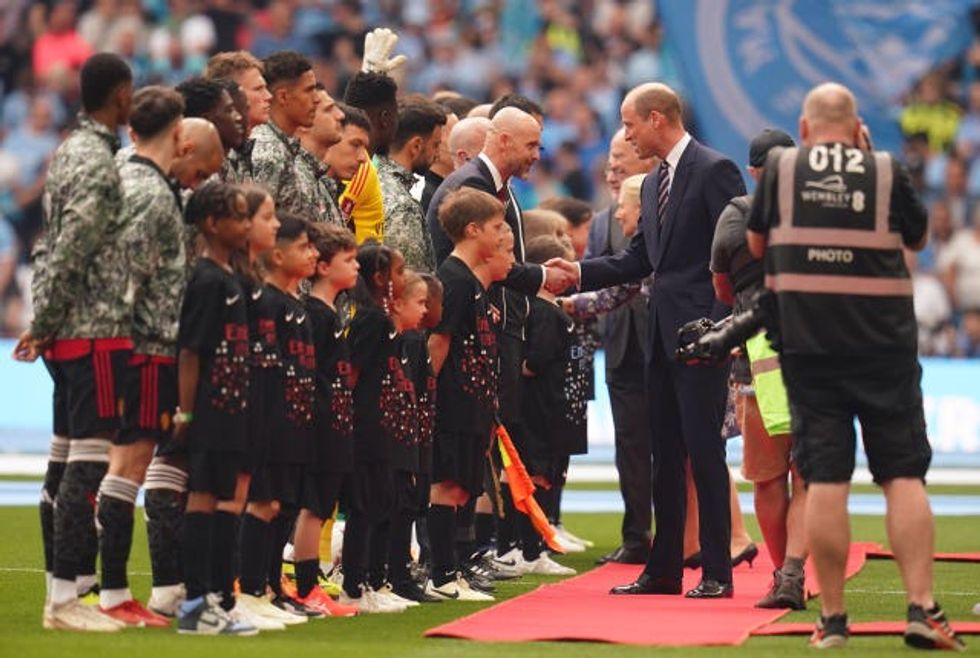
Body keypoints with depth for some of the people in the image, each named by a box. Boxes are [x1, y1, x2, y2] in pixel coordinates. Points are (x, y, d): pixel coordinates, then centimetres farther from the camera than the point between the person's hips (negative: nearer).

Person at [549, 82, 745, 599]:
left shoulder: (714, 170, -9)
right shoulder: (653, 184, 18)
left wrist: (723, 325, -18)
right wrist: (581, 272, 7)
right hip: (662, 335, 9)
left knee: (704, 450, -7)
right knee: (665, 454, 11)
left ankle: (717, 572, -3)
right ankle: (663, 569, 16)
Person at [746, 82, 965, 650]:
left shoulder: (782, 168, 2)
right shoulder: (888, 171, 0)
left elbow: (756, 245, 12)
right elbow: (919, 237, 16)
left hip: (807, 346, 1)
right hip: (885, 344, 0)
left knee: (825, 481, 1)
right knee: (904, 476, 2)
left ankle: (833, 618, 3)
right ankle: (923, 610, -5)